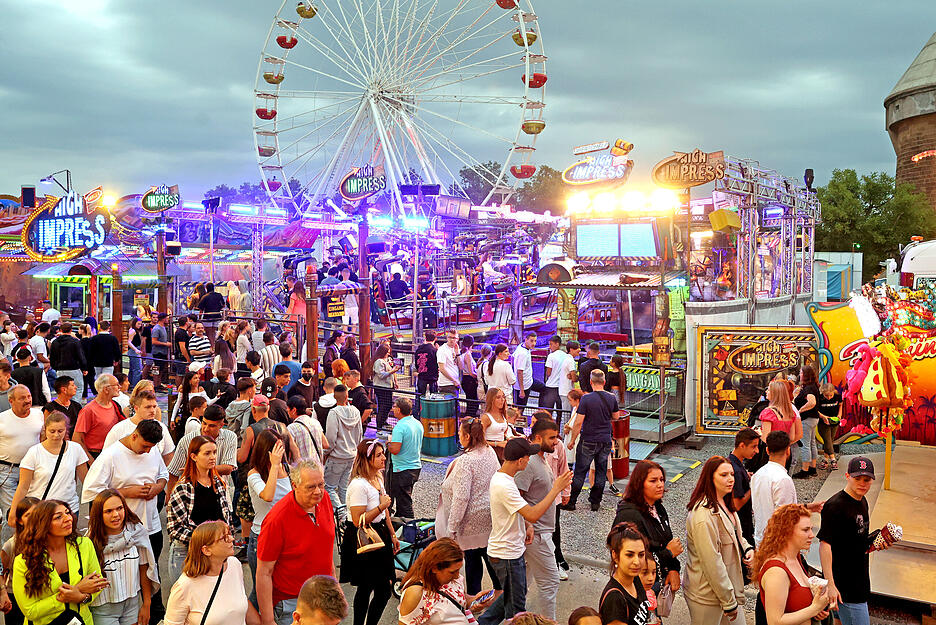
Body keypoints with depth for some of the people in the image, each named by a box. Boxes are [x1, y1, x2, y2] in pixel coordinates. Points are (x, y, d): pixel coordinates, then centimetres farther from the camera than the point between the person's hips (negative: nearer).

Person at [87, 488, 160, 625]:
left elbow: (144, 569, -1)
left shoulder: (136, 530, -9)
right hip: (104, 609, -2)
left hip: (133, 603, 2)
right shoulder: (92, 541, -16)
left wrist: (146, 604, 2)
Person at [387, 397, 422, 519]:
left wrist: (389, 443, -5)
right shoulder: (418, 423, 6)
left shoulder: (400, 427, -21)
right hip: (416, 467, 9)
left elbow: (395, 449, -27)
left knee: (404, 503, -1)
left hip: (403, 470, -9)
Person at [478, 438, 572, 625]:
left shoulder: (501, 477, 3)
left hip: (511, 550, 10)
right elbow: (533, 515, -32)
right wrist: (556, 489, -26)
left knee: (511, 596, 24)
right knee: (516, 605, 7)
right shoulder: (504, 486, -29)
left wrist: (527, 526, 0)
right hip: (507, 555, -10)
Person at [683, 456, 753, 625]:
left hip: (729, 584, 9)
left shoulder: (724, 503, 5)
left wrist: (747, 548, 1)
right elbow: (712, 563, -25)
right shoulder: (704, 516, -27)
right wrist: (728, 601, -19)